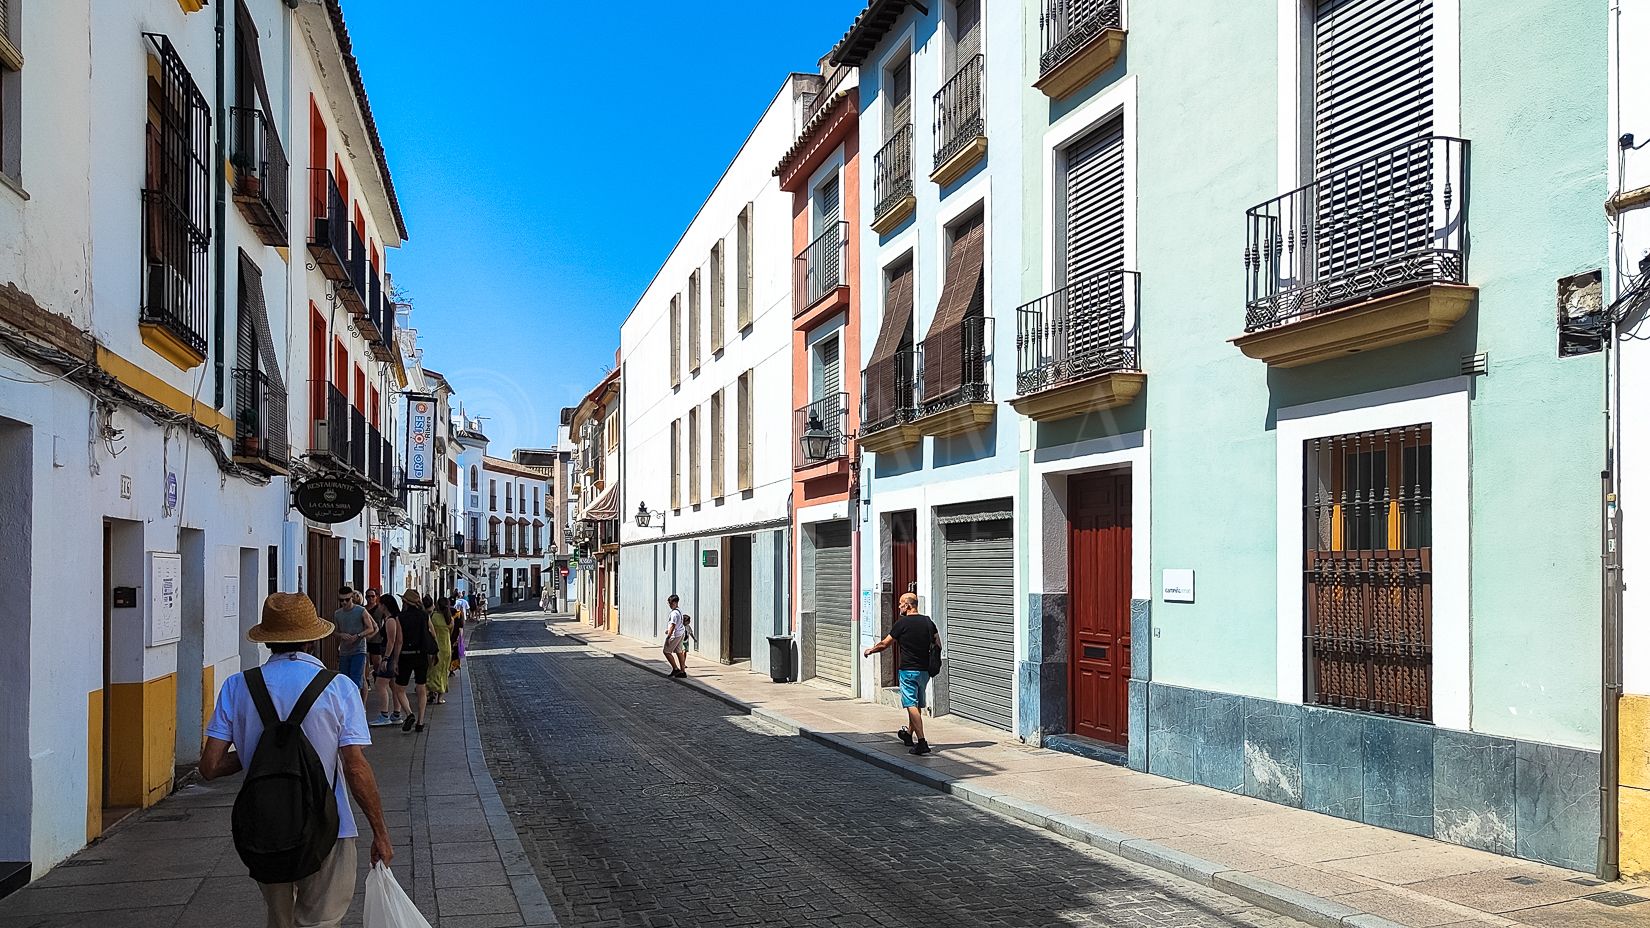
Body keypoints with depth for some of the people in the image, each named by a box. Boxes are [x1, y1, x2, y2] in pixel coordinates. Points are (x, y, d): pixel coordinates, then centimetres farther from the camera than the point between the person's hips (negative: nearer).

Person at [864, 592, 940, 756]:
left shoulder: (902, 623, -10)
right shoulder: (928, 622, 6)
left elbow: (884, 644, -2)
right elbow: (937, 645, 10)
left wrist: (870, 650, 16)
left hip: (908, 670, -7)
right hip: (925, 670, 7)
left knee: (911, 705, -8)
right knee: (918, 705, 19)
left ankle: (922, 741, -18)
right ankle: (909, 734, 38)